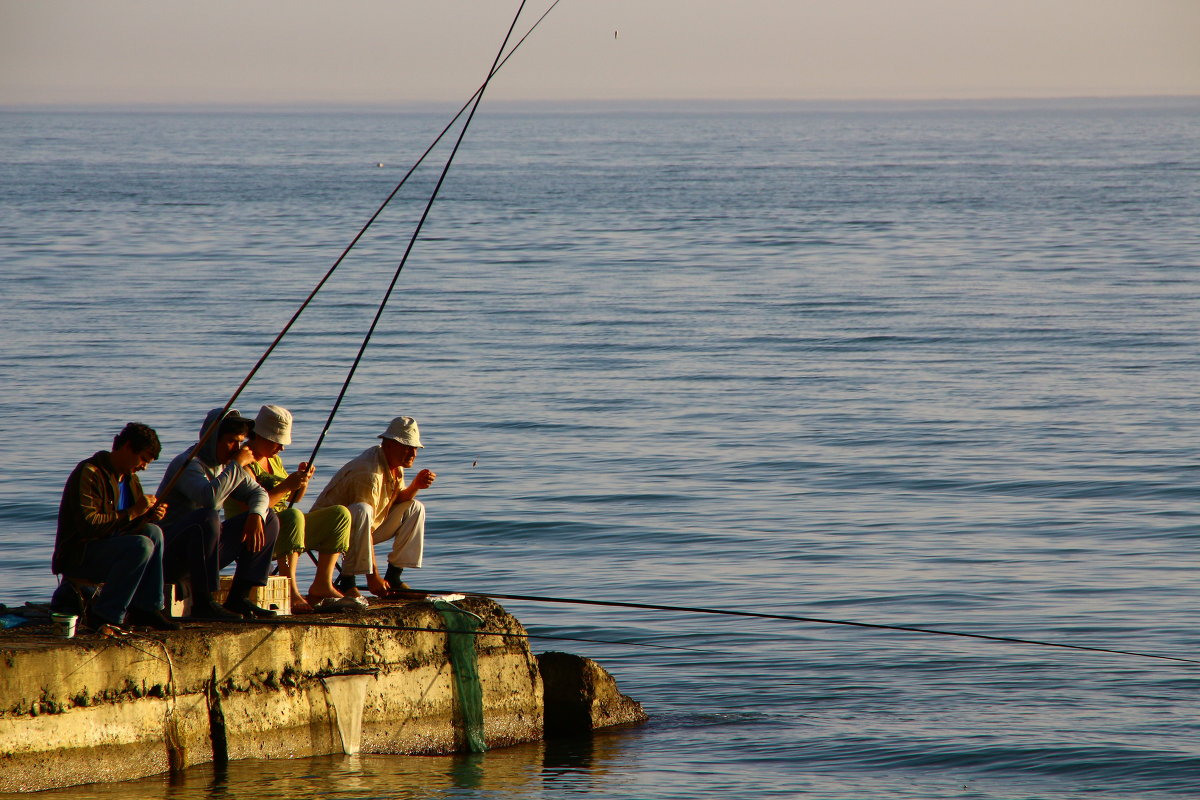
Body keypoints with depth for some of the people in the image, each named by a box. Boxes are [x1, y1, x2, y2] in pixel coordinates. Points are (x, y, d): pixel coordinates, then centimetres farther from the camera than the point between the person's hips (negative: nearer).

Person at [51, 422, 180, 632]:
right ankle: (102, 616, -22)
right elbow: (87, 526, -26)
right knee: (142, 546, -27)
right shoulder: (89, 473, -16)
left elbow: (125, 525, 20)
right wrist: (132, 512, -23)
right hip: (76, 556, -9)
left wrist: (148, 515, -2)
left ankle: (146, 608, -9)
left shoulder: (129, 478, 15)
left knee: (153, 532, -8)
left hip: (107, 549, 9)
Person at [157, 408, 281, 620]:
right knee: (207, 517, -38)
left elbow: (258, 493, 14)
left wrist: (255, 515, -9)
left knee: (268, 519, 5)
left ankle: (238, 598, -3)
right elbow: (209, 497, -36)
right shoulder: (188, 463, -17)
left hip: (205, 546, 9)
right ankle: (203, 603, -32)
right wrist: (237, 465, -24)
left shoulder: (224, 464, 11)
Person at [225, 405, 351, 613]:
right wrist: (286, 485, -24)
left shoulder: (273, 459, 17)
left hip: (282, 531, 9)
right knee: (294, 516, -39)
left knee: (340, 515, 2)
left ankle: (322, 585, -3)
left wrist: (303, 480, 4)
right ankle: (290, 592, -43)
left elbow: (293, 498, 24)